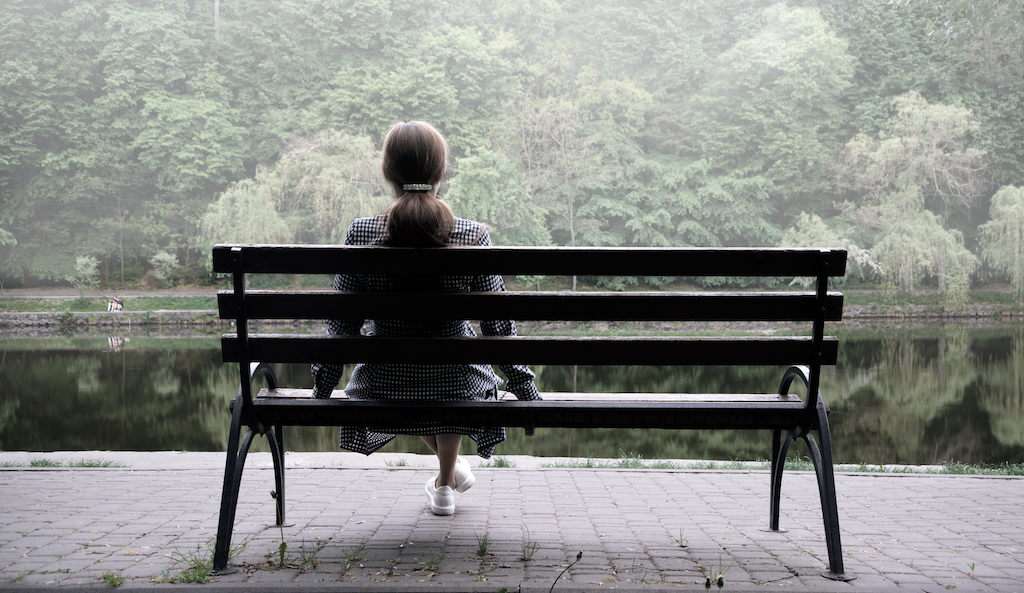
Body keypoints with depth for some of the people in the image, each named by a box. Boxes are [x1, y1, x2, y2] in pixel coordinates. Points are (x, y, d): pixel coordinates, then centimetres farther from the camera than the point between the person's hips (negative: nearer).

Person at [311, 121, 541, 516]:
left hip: (383, 393, 1)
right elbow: (498, 325, -8)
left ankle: (450, 468, 48)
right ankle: (446, 483, 45)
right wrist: (524, 387, 6)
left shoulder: (361, 235, -14)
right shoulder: (473, 236, -15)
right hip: (455, 388, 0)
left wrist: (322, 388, 9)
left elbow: (342, 324, -6)